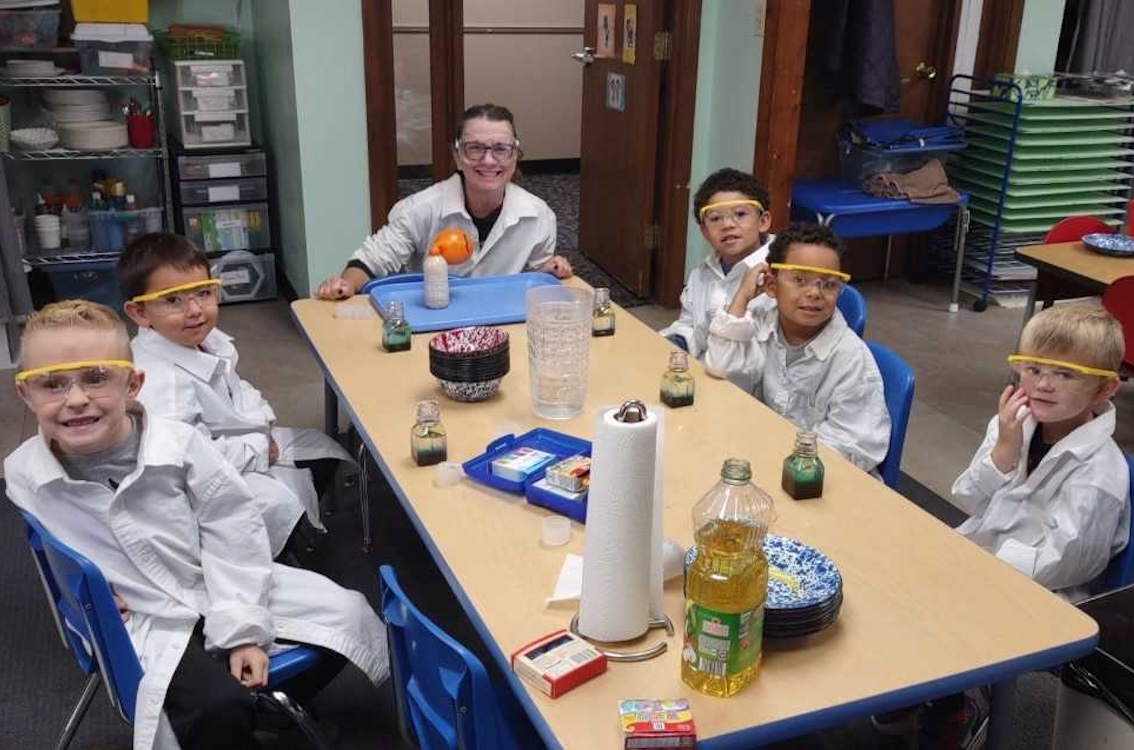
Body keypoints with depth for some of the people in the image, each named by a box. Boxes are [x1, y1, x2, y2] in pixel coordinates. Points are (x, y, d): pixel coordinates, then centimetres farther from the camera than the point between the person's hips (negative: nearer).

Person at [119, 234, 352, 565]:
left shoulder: (204, 339, -6)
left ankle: (308, 526, 35)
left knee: (323, 452, 15)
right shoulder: (160, 382, -34)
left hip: (235, 444, 10)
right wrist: (259, 449, -21)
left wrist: (260, 423, -8)